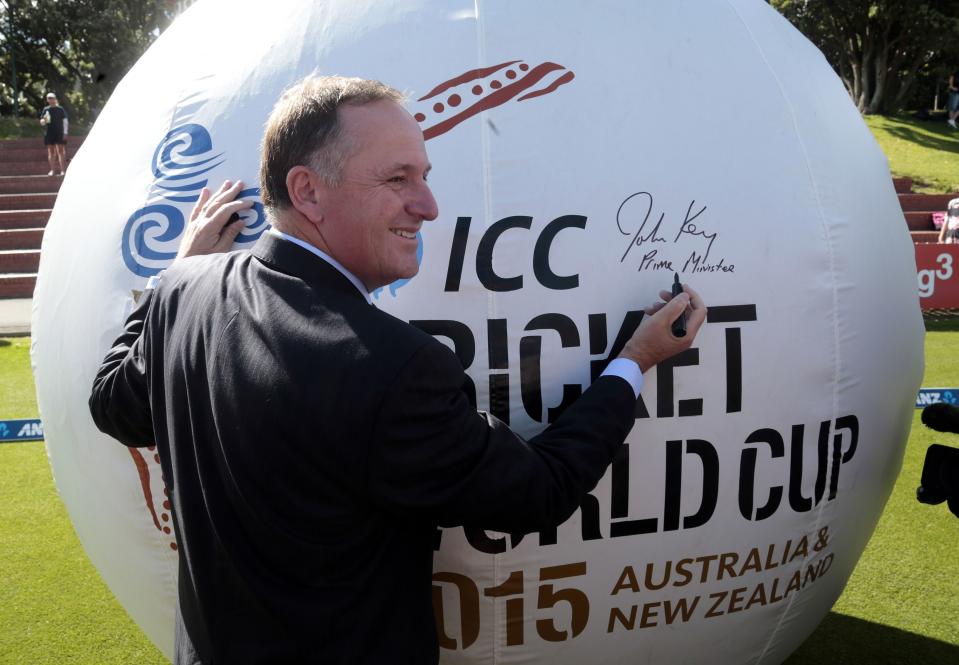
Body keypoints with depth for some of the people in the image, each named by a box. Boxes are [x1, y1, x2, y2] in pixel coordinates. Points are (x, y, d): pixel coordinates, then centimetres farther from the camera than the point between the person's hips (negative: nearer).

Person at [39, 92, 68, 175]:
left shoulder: (60, 109, 2)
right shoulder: (46, 110, 8)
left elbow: (65, 121, 3)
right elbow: (42, 123, 10)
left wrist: (65, 133, -4)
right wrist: (44, 120, -13)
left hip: (59, 134, -3)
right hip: (49, 133, 3)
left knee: (60, 151, -5)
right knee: (51, 152, 4)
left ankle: (63, 170, -4)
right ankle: (53, 170, 8)